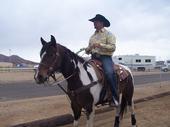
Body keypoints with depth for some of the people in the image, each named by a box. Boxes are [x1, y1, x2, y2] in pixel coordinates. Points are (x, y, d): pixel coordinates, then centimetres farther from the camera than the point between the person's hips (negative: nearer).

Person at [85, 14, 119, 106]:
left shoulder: (108, 34, 4)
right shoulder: (92, 36, 22)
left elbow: (112, 47, -10)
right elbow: (89, 50, 27)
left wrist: (100, 45, -19)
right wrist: (87, 50, 2)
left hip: (105, 57, -6)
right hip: (94, 58, 6)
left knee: (109, 73, -33)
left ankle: (115, 96, -23)